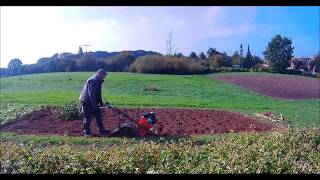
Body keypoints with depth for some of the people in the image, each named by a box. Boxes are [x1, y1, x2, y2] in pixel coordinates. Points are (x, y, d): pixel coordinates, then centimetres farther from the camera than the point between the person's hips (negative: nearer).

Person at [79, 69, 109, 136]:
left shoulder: (98, 81, 12)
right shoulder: (93, 81, -21)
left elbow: (98, 93, 20)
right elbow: (91, 94, -25)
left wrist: (100, 102, 15)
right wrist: (95, 105, -23)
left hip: (93, 102, 10)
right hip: (87, 101, -10)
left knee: (98, 115, 11)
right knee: (87, 117, -1)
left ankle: (101, 130, 17)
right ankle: (86, 131, 10)